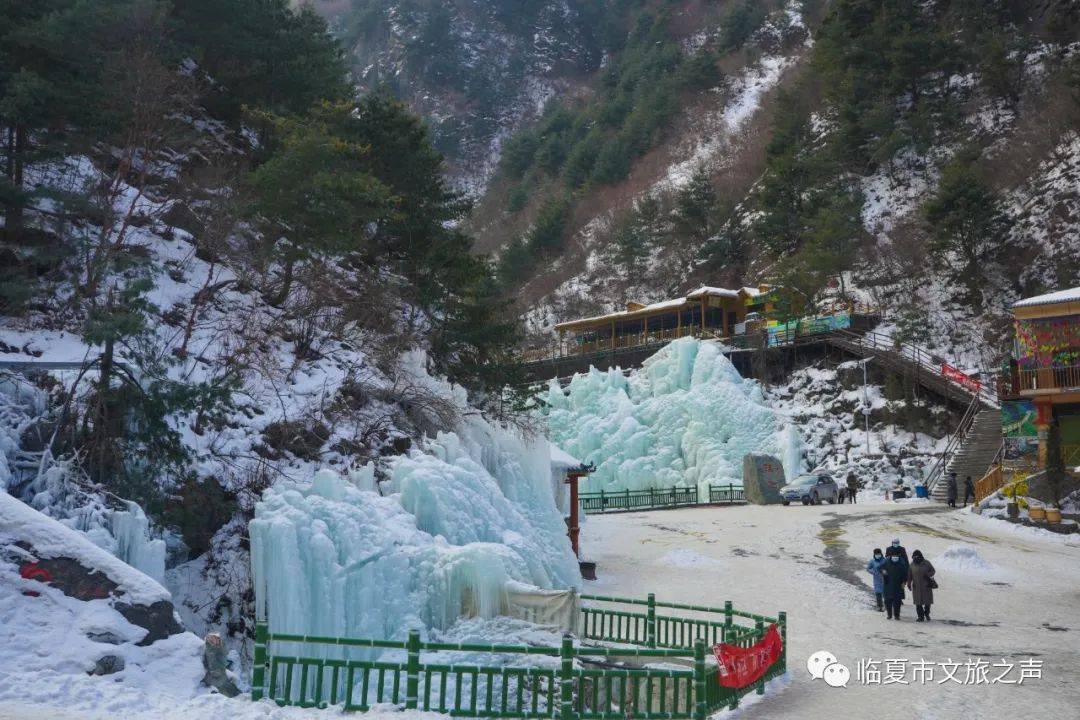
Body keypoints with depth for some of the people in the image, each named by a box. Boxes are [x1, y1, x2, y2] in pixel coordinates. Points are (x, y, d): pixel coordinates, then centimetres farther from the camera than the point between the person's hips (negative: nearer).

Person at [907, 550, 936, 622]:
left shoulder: (926, 563, -4)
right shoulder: (912, 564, 2)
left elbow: (933, 571, 3)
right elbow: (909, 575, 7)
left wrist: (928, 575, -16)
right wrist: (909, 584, 0)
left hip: (926, 586, -1)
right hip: (916, 586, 1)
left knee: (927, 601, 5)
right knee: (918, 602, -1)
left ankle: (927, 614, 28)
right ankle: (920, 616, 8)